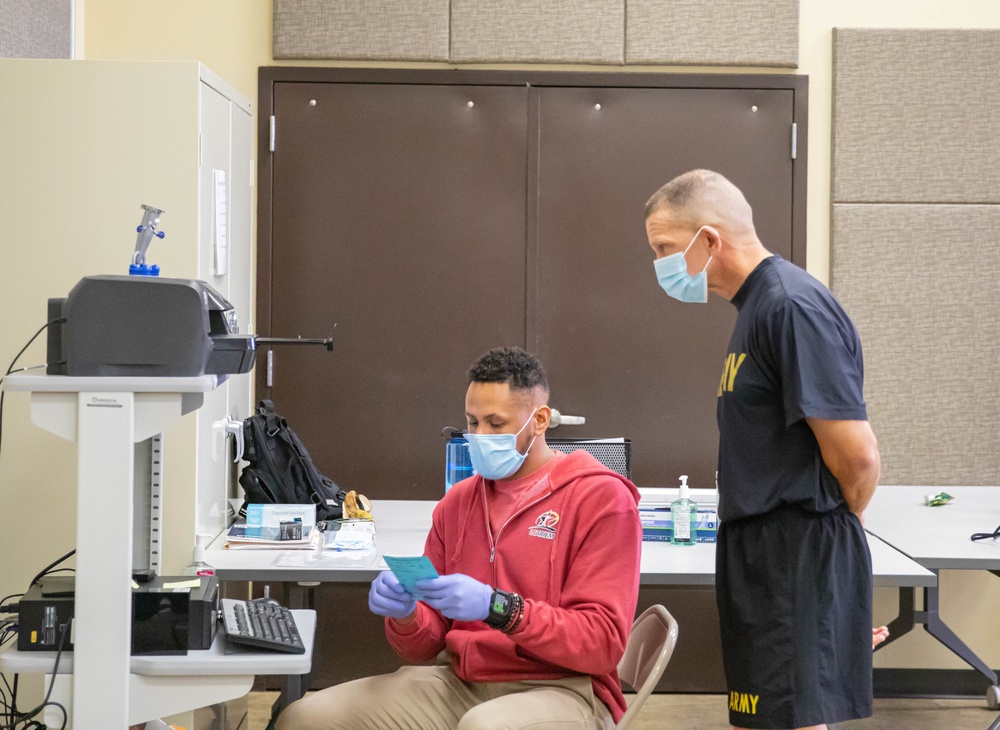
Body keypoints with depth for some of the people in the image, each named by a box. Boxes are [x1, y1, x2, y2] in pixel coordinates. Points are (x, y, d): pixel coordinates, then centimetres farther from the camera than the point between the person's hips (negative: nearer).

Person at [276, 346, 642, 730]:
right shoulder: (457, 502, 13)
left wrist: (496, 607, -23)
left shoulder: (601, 497, -5)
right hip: (458, 682, 6)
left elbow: (603, 642, -12)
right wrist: (404, 614, -9)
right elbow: (426, 645, 15)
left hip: (559, 689, -5)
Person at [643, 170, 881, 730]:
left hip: (797, 557, -10)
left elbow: (856, 454, -19)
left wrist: (834, 526, -2)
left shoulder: (793, 307, -16)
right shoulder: (761, 305, 15)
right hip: (764, 557, 10)